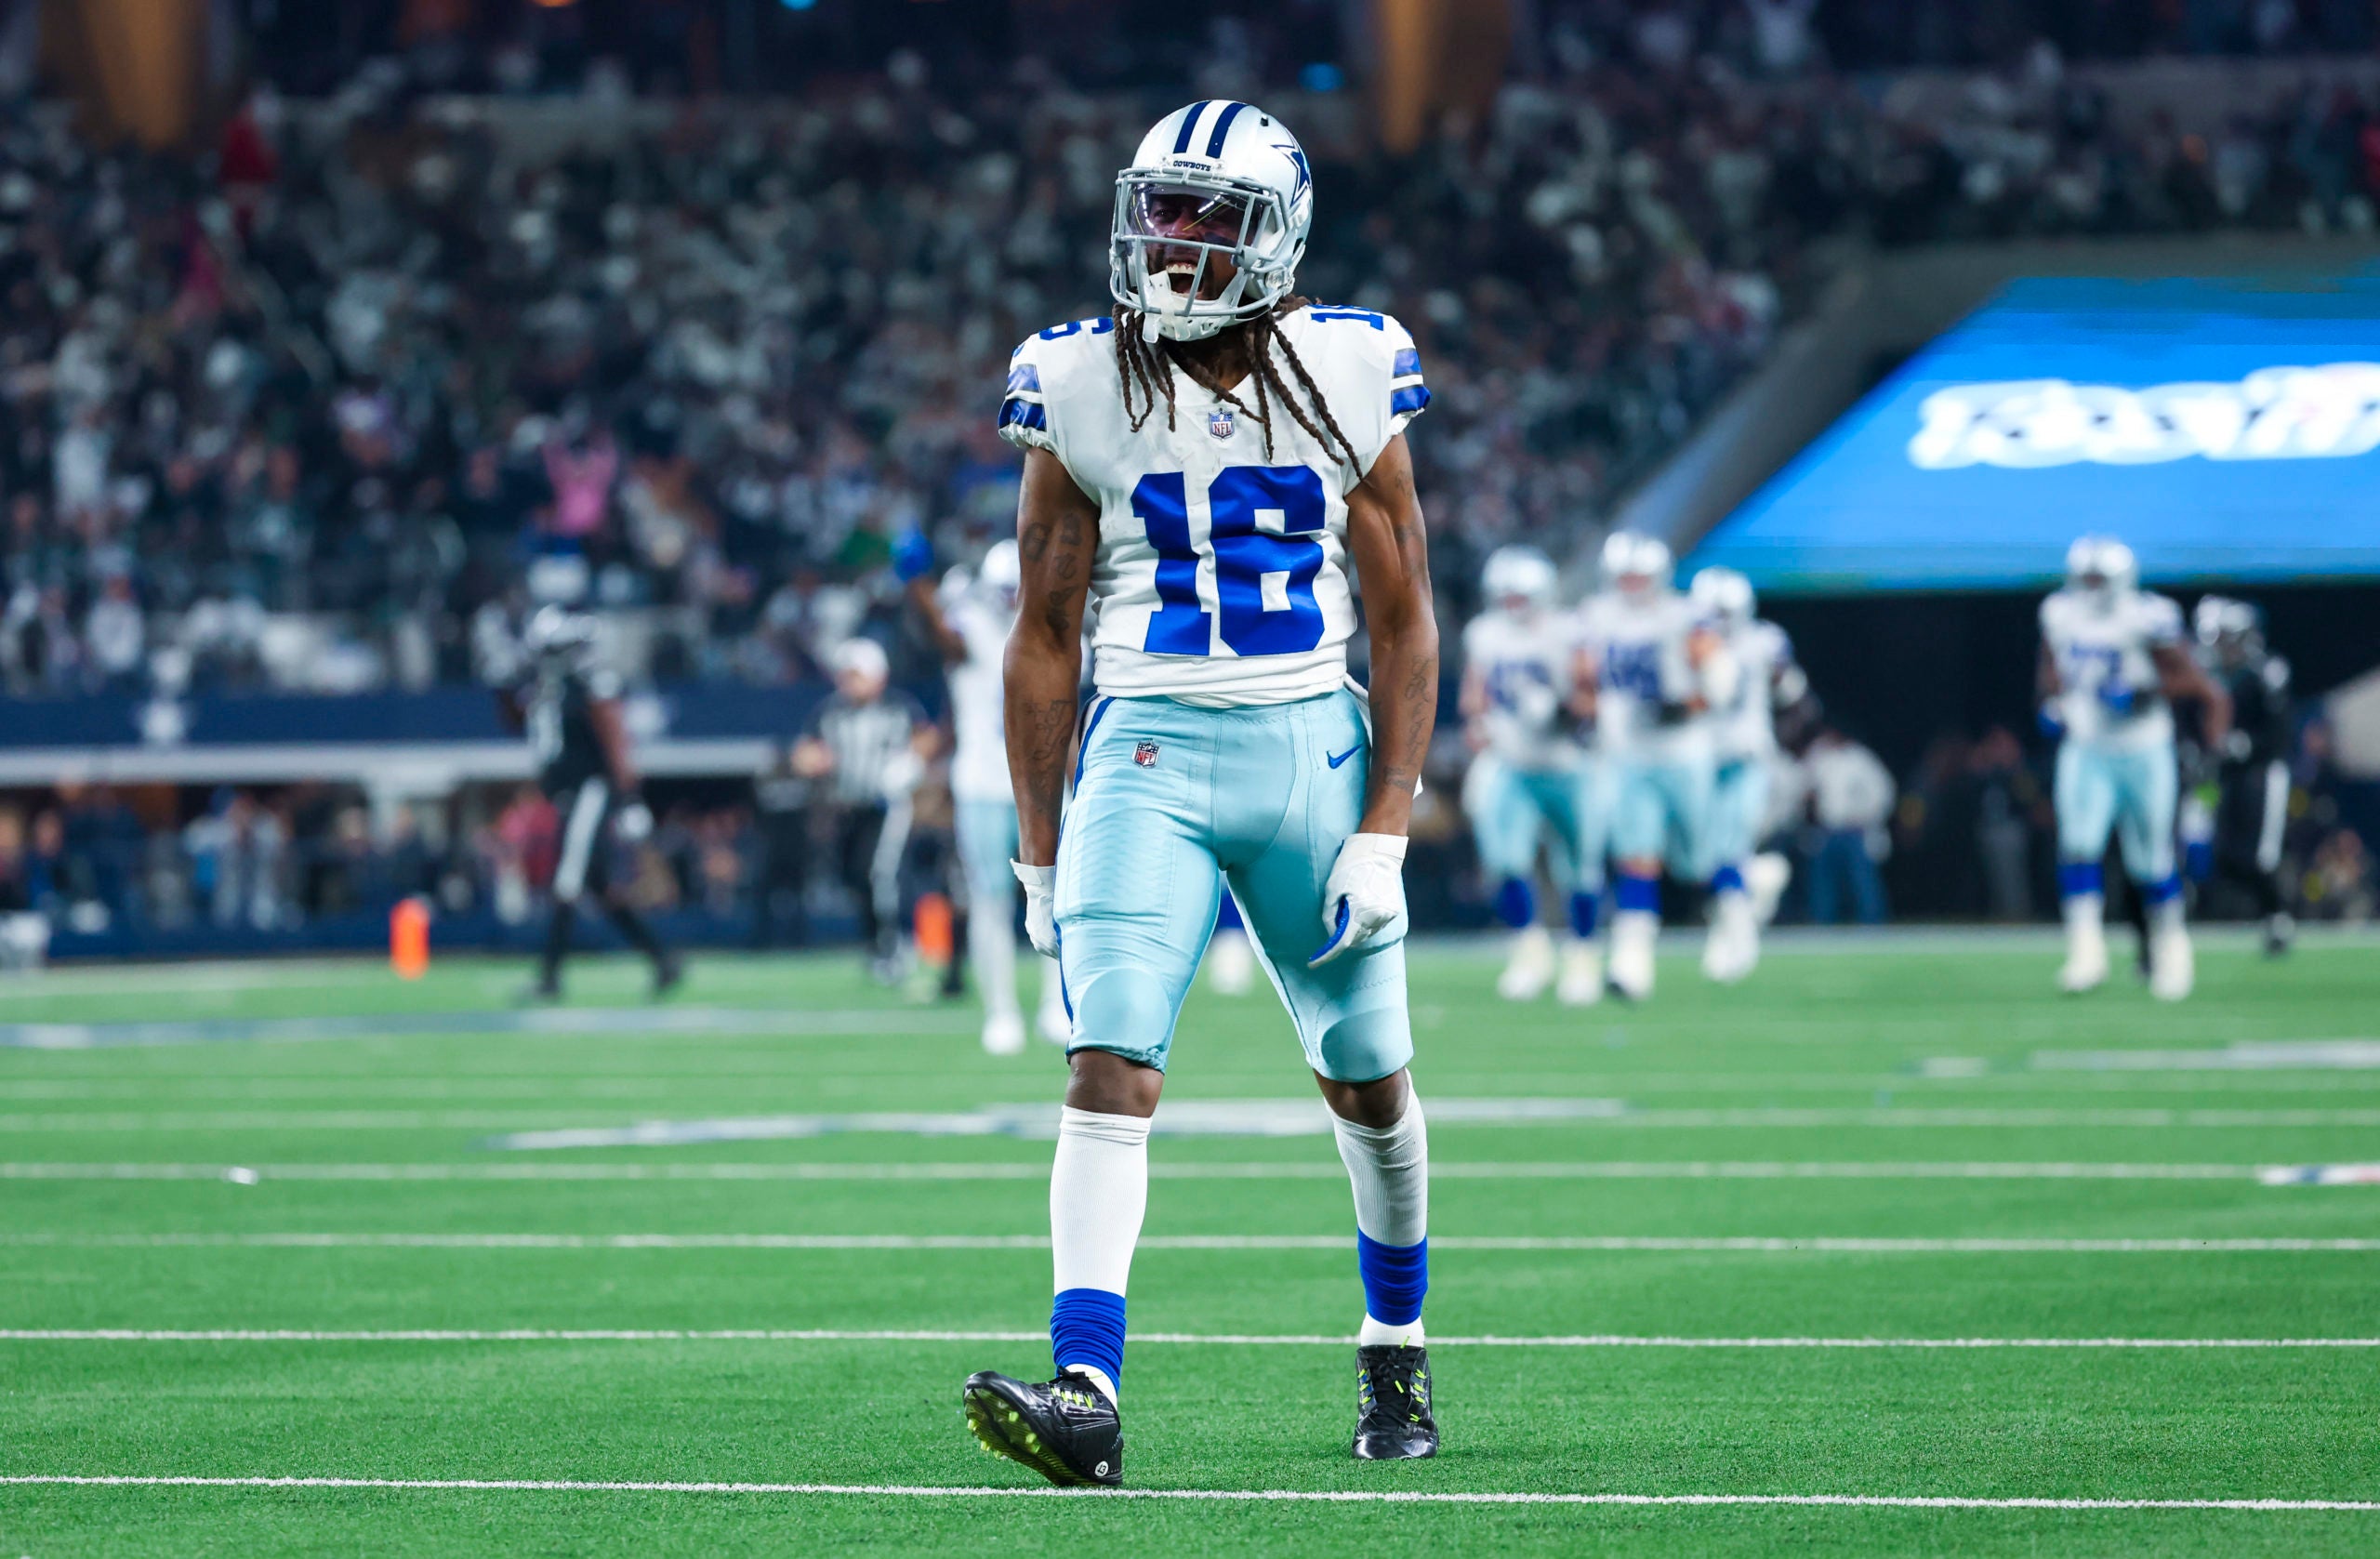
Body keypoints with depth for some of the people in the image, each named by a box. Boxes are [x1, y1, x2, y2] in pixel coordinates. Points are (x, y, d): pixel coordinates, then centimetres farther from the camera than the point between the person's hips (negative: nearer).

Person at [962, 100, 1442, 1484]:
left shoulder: (1348, 382, -2)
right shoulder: (1084, 390, -1)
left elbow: (1404, 624, 2)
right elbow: (1045, 632, 5)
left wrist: (1385, 832, -5)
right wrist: (1042, 850, 4)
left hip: (1313, 748, 1)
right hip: (1146, 750, -1)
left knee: (1368, 1080, 13)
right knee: (1112, 1067, -17)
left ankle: (1398, 1350, 36)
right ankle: (1087, 1396, -26)